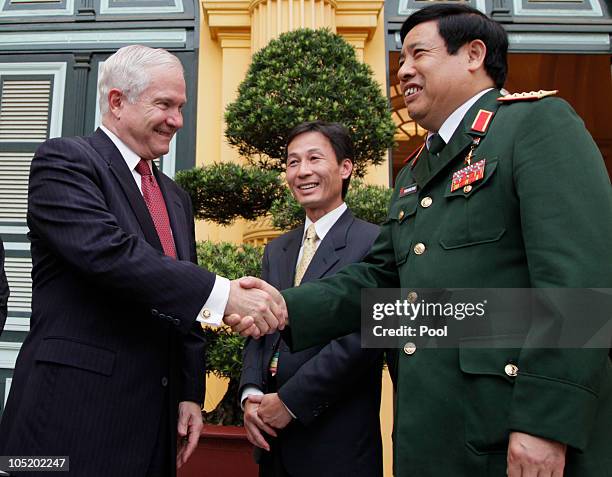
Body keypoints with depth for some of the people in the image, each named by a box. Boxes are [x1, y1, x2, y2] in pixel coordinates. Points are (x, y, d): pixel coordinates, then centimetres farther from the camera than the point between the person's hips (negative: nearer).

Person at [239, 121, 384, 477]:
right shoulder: (276, 250, 12)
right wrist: (251, 394, -5)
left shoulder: (375, 243, -11)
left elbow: (361, 337, -18)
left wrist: (289, 401, -16)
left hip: (338, 440, -5)